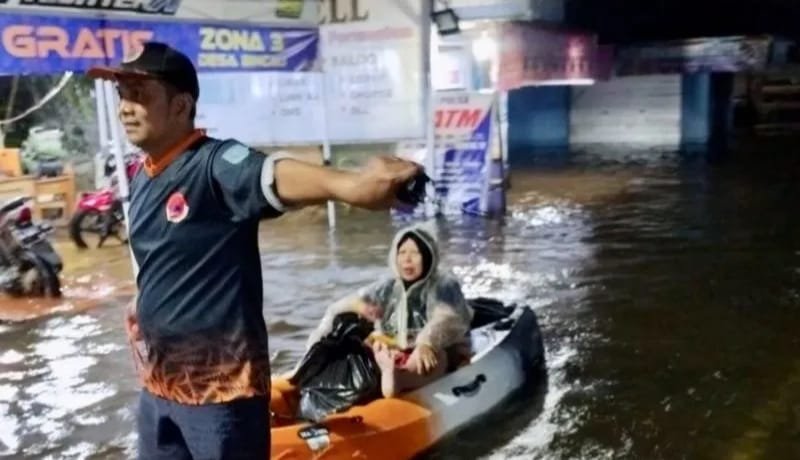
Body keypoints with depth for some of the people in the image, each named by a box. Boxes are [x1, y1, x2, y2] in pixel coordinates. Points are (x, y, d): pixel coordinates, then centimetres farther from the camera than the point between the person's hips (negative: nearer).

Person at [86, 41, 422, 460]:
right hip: (157, 383, 8)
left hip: (222, 385, -8)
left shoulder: (215, 163, -19)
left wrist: (350, 184, -59)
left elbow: (274, 175, -41)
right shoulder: (140, 182, 7)